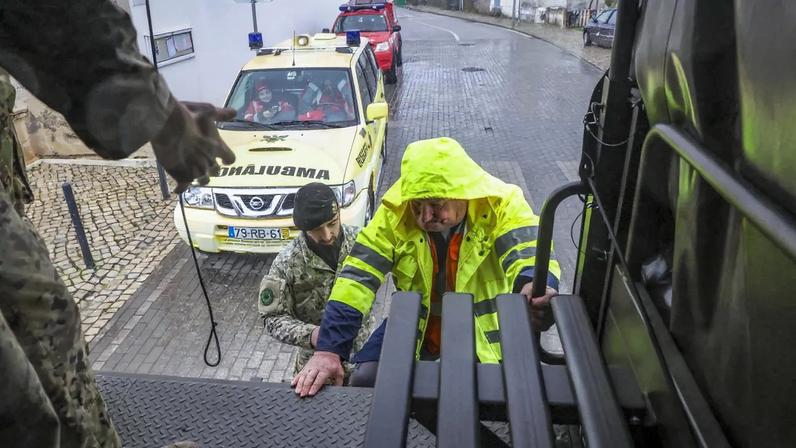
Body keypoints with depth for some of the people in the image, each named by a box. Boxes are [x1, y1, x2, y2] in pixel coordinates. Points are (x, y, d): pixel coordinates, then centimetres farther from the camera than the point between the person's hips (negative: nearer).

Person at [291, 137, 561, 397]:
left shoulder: (502, 205, -22)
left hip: (483, 329, 0)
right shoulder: (395, 213, -20)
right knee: (365, 381, -10)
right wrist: (328, 349, -30)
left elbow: (527, 252, -38)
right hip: (416, 326, 1)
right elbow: (358, 277, -23)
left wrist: (534, 286, -63)